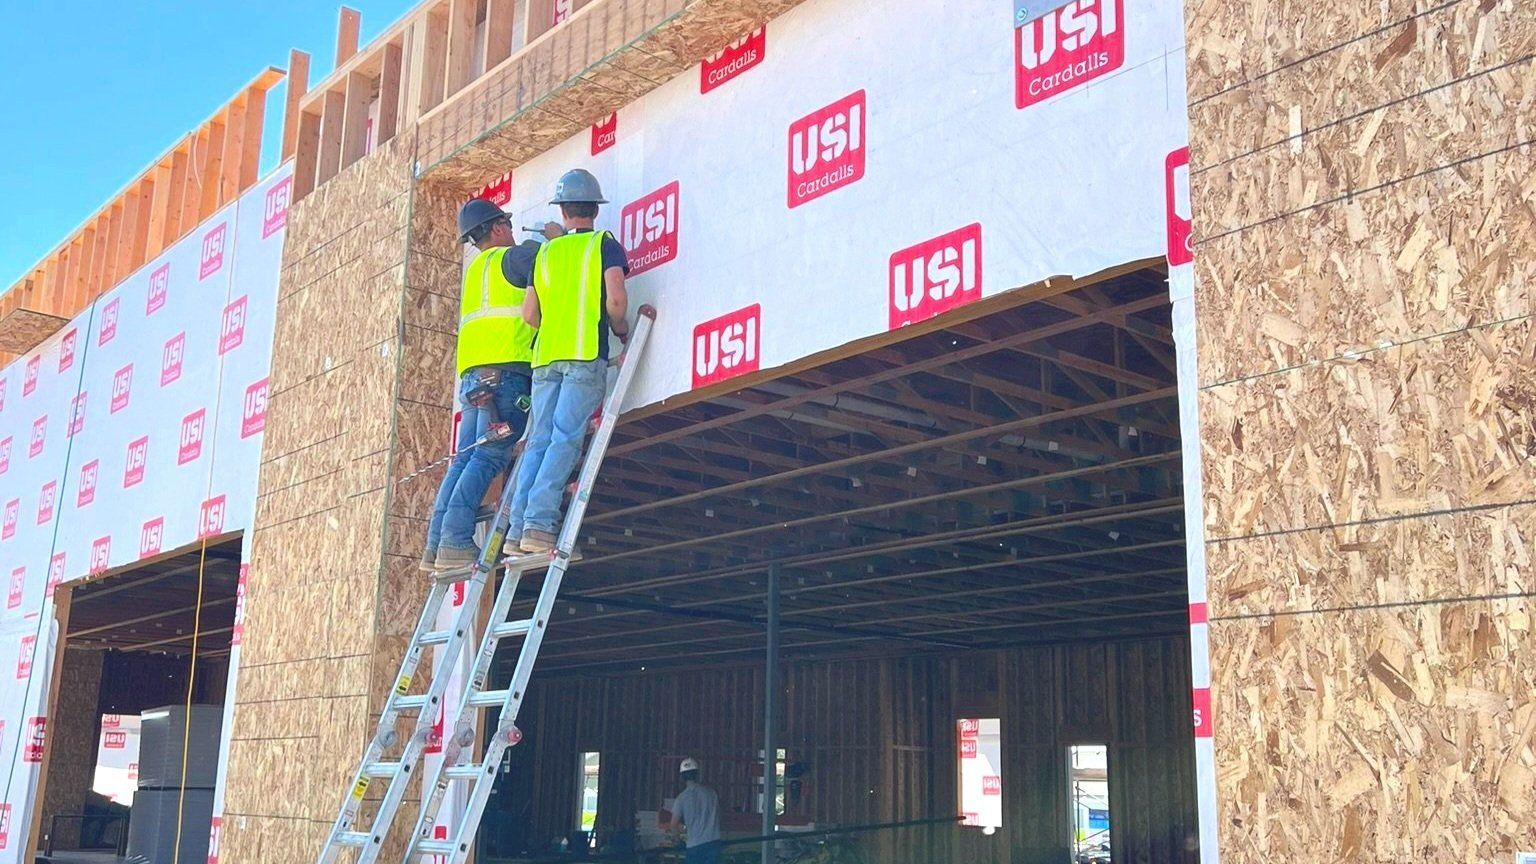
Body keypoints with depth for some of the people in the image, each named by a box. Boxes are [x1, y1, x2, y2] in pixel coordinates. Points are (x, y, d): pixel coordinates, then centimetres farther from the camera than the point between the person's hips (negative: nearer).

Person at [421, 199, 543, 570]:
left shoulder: (476, 269, 29)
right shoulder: (513, 257, 4)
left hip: (472, 374, 8)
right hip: (505, 369, -8)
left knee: (466, 458, 5)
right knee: (488, 458, -13)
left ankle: (436, 545, 0)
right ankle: (456, 543, -21)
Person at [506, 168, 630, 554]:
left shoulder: (546, 251, 19)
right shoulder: (604, 244, 7)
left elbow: (529, 314, 17)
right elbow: (616, 299, -7)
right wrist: (621, 332, 11)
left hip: (545, 356, 4)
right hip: (586, 355, -4)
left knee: (539, 441, 4)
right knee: (565, 439, -10)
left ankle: (517, 529, -5)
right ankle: (539, 523, -21)